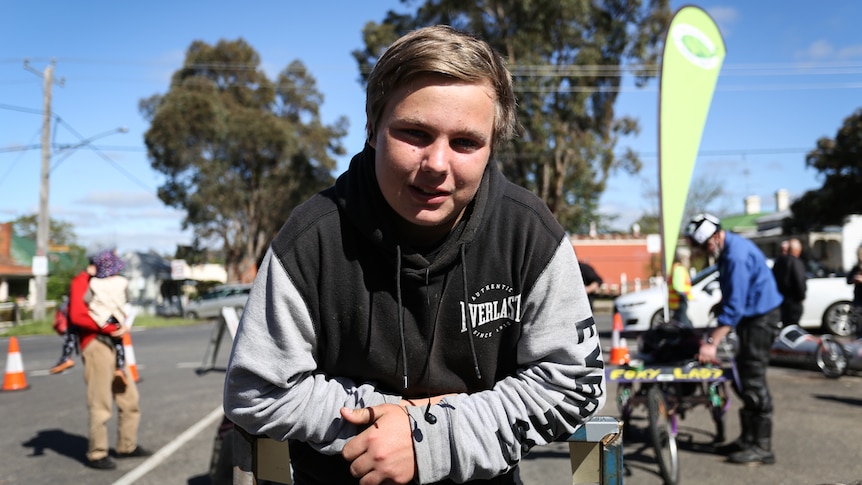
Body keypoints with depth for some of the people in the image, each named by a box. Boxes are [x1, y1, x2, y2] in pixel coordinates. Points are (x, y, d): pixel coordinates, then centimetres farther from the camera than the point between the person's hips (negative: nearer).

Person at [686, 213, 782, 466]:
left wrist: (712, 343, -29)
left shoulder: (736, 256, -24)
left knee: (754, 380, -8)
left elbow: (735, 306, -28)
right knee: (744, 378, 12)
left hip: (761, 318, -10)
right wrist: (715, 332, 15)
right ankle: (748, 438, 20)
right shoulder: (728, 249, 8)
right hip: (751, 316, 10)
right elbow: (732, 297, 16)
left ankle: (762, 447, -1)